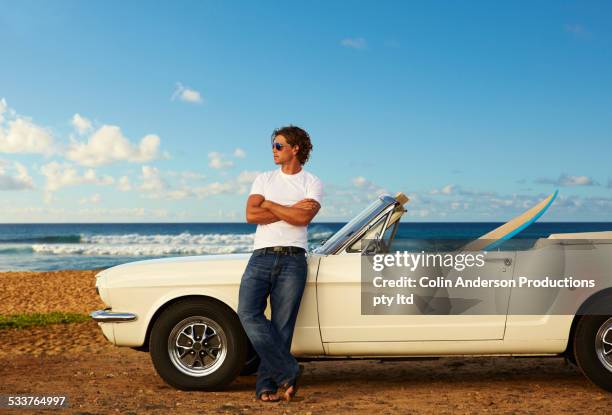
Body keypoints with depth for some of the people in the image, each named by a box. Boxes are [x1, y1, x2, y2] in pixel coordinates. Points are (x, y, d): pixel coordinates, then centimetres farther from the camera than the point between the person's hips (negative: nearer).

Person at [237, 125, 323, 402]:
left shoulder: (312, 183, 8)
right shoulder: (264, 179, 16)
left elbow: (303, 218, -10)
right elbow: (251, 215, 0)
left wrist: (270, 205, -1)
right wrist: (291, 210, -4)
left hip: (292, 260, -2)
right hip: (261, 257, 2)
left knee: (282, 325, -4)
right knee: (248, 313, -15)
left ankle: (267, 386, 3)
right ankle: (288, 371, -8)